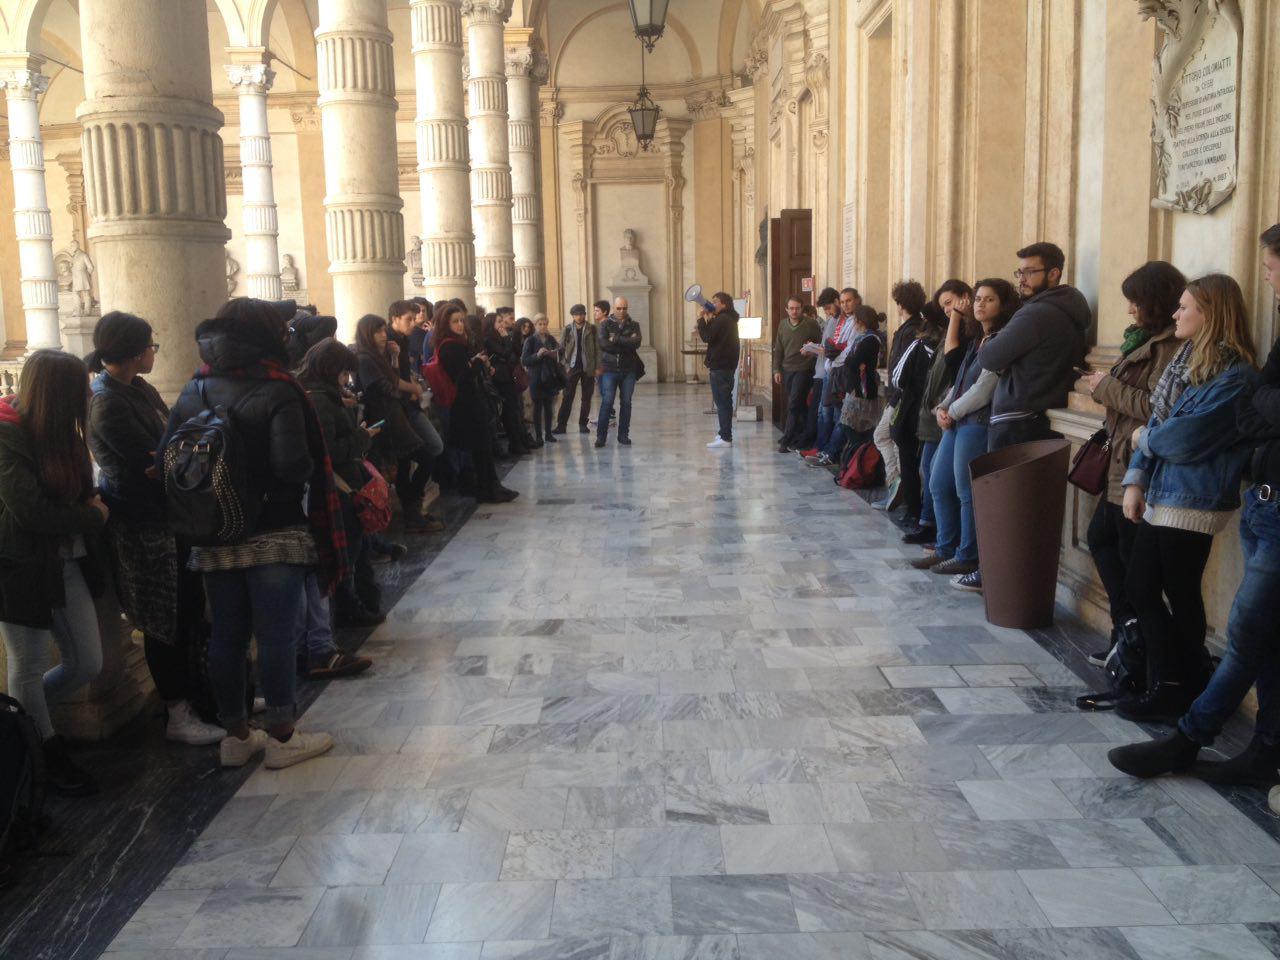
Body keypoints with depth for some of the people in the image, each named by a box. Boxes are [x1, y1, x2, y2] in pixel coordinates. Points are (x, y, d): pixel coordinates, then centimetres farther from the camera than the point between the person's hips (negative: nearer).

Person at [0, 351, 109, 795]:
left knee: (87, 663, 10)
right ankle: (47, 755, 25)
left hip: (68, 562, 8)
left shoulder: (57, 431, 8)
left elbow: (80, 490, 15)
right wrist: (93, 515, -11)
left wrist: (92, 505, -7)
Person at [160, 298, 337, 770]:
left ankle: (236, 735, 25)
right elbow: (293, 464, -23)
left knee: (226, 636, 12)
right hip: (274, 536, -5)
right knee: (276, 636, 3)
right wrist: (310, 475, -3)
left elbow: (164, 461, 1)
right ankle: (281, 736, 12)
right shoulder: (275, 391, -12)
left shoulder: (192, 393, 5)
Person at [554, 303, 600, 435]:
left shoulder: (592, 329, 2)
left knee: (586, 397, 4)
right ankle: (561, 425, 0)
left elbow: (597, 348, 1)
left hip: (588, 367, 0)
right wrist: (565, 365, -8)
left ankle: (583, 424, 12)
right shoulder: (568, 329, 5)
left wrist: (598, 367, -5)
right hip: (572, 367, 0)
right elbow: (562, 348, 4)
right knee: (567, 397, -1)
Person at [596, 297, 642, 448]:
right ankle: (601, 435, -2)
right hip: (610, 369, -2)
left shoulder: (633, 325, 8)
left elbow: (637, 342, -11)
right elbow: (603, 344, -13)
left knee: (626, 403, 6)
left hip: (628, 369, 2)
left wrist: (616, 339, -15)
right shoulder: (606, 324, 3)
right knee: (607, 402, -6)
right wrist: (627, 343, -11)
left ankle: (623, 435, 14)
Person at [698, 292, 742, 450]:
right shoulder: (729, 319, 19)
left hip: (719, 367, -10)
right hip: (727, 366, 10)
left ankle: (725, 438, -10)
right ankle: (725, 434, 23)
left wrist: (702, 319, -9)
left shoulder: (721, 319, -14)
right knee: (725, 401, 16)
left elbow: (706, 337, -18)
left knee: (722, 401, -9)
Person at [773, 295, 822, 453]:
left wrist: (811, 350, -17)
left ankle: (787, 440, -8)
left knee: (794, 404, -11)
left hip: (804, 369, -5)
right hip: (787, 370, 5)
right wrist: (776, 370, 8)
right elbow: (778, 349, 14)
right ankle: (800, 437, 19)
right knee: (799, 405, 10)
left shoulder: (811, 324, -4)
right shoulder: (783, 325, 10)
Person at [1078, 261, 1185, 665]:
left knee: (1132, 556, -1)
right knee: (1101, 537, 16)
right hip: (1122, 462, 11)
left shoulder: (1171, 346, -16)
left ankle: (1132, 628, 11)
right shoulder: (1147, 339, 14)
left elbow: (1156, 407, -23)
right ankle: (1128, 626, 21)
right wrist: (1104, 386, 4)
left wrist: (1108, 386, -13)